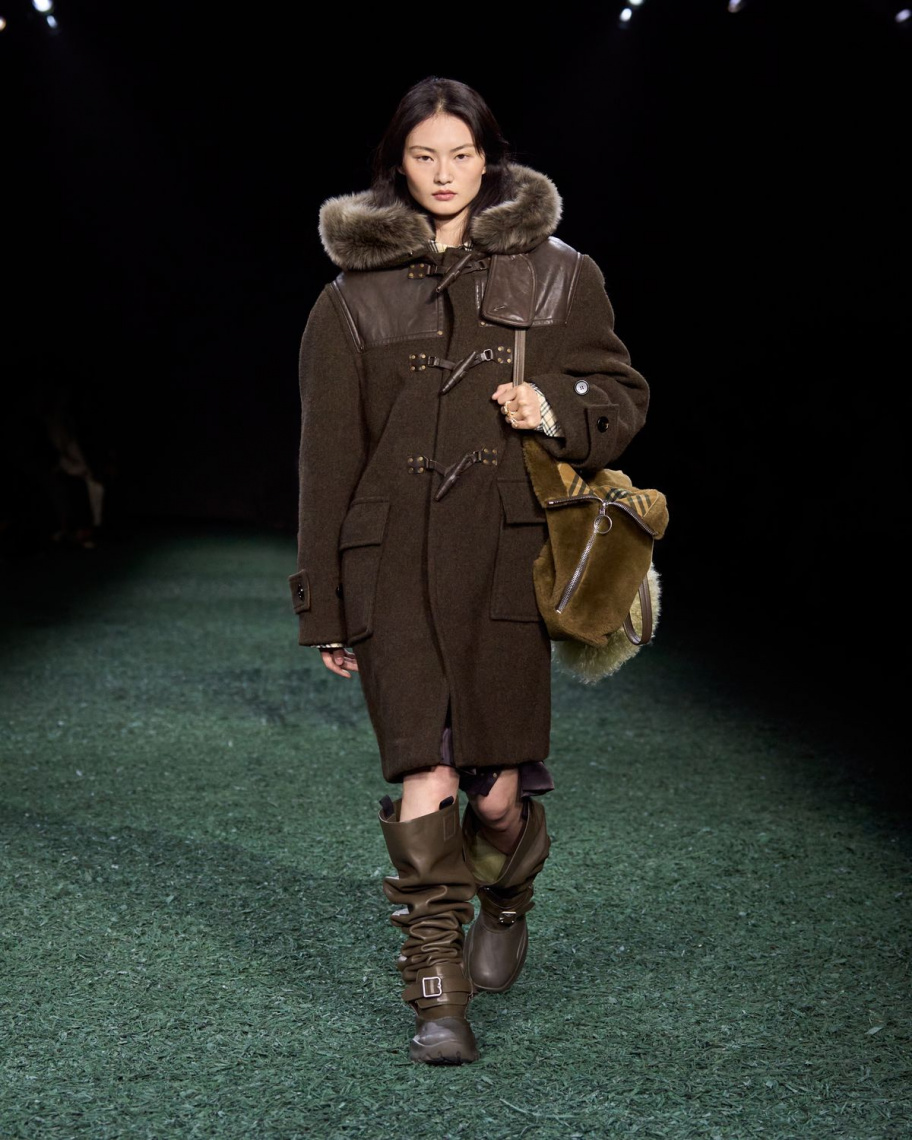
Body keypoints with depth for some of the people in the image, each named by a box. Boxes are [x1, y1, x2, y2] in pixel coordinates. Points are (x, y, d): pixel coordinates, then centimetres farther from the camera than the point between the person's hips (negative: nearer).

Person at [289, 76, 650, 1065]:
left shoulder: (557, 276, 9)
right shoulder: (353, 296, 8)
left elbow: (622, 392, 16)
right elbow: (328, 454, 9)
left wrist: (560, 412, -8)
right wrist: (324, 606, 6)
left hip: (507, 547, 0)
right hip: (394, 555, 0)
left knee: (498, 788, 1)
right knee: (423, 778, -10)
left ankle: (504, 906, 35)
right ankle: (437, 995, 1)